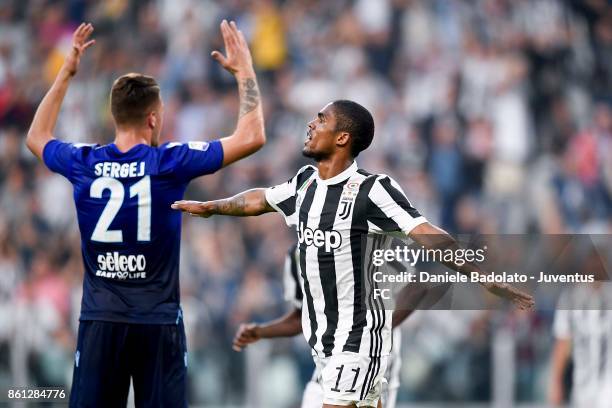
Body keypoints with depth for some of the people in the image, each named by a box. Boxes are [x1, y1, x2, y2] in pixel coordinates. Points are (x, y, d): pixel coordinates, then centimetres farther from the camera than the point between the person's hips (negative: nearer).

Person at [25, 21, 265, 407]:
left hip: (100, 320, 3)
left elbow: (37, 138, 25)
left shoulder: (83, 162, 1)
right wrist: (245, 70, 7)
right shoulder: (170, 162, -9)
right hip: (158, 321, -3)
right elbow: (252, 137, -5)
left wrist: (67, 73, 28)